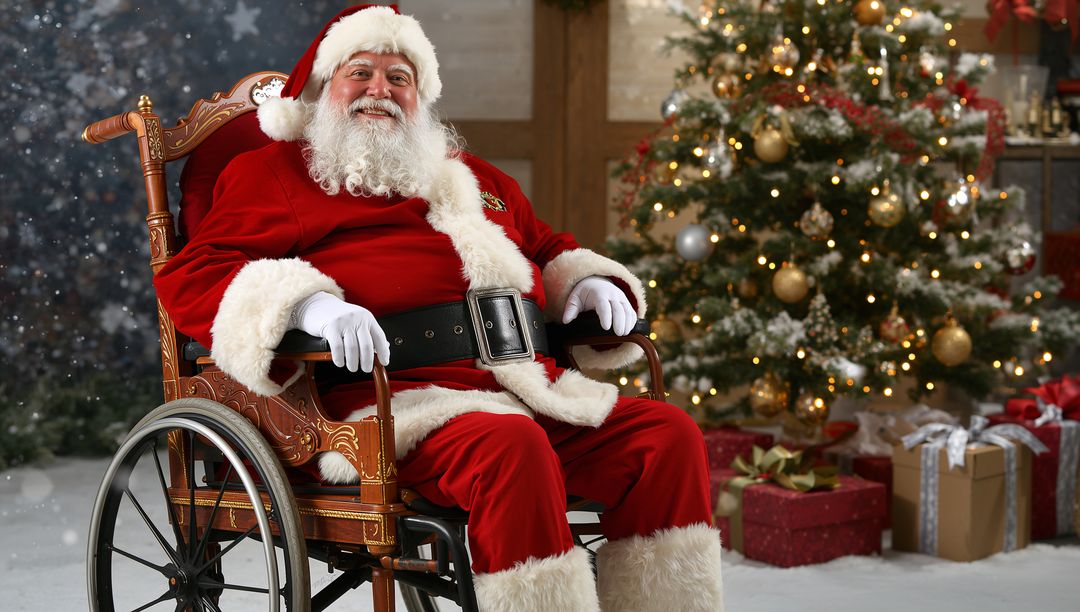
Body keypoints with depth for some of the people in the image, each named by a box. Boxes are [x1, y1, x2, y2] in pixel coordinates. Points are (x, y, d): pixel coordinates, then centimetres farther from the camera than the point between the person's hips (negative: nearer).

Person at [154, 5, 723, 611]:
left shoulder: (473, 176, 34)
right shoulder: (271, 172, 15)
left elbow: (547, 248, 45)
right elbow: (189, 277, 2)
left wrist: (589, 283, 18)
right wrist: (307, 305, -18)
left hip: (530, 388, 6)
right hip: (393, 396, -6)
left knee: (667, 433, -14)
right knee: (510, 447, -37)